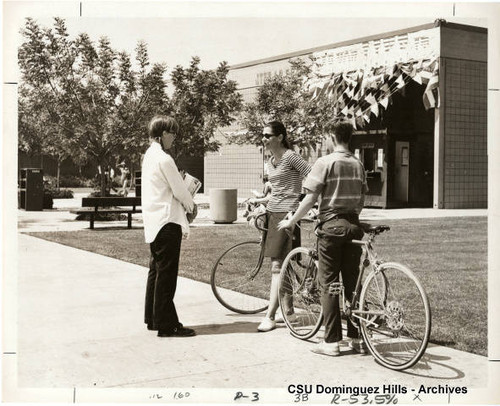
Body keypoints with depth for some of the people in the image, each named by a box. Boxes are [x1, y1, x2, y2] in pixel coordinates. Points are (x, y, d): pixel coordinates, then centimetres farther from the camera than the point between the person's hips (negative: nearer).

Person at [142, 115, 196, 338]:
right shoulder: (163, 159, -16)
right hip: (167, 221, -10)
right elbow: (179, 190, -12)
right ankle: (166, 324, -1)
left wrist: (183, 203, 13)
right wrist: (190, 205, 7)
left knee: (156, 270, 16)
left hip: (153, 222, 10)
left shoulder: (149, 155, 13)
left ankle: (152, 318, 24)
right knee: (166, 273, -5)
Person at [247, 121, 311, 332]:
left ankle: (270, 316, -9)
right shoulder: (271, 161, 16)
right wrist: (258, 200, 19)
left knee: (277, 266, -10)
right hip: (272, 213, 9)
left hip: (287, 213, -8)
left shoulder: (290, 157, -10)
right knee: (282, 266, 11)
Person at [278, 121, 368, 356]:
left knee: (329, 284, 0)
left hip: (331, 225, -5)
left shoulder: (325, 162, -9)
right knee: (352, 283, 11)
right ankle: (357, 338, 15)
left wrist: (292, 221, -3)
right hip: (353, 226, 5)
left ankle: (331, 342, 1)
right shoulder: (358, 164, 9)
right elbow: (362, 198, 14)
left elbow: (311, 197, -12)